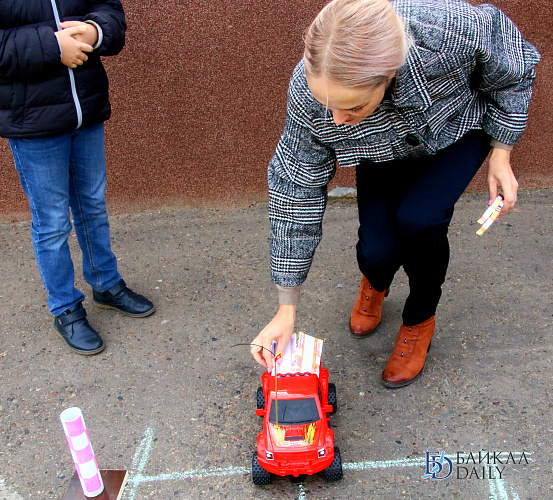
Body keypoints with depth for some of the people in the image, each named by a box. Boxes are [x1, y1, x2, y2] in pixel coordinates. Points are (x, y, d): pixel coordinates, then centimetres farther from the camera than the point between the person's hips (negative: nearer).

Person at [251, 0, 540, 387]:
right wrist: (287, 310, -21)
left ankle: (421, 319, 5)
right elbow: (297, 192, -25)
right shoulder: (310, 90, -34)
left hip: (459, 129, -1)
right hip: (385, 149, 1)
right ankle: (376, 281, 25)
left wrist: (501, 153, -13)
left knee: (417, 219, -27)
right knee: (376, 250, -16)